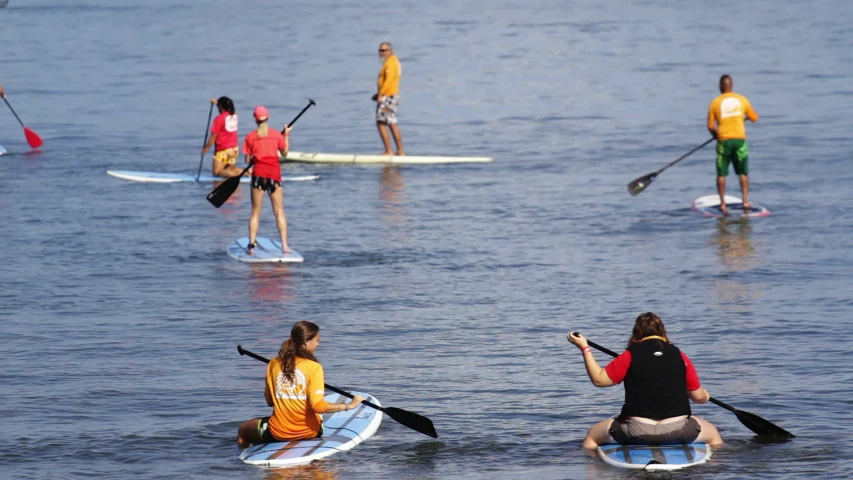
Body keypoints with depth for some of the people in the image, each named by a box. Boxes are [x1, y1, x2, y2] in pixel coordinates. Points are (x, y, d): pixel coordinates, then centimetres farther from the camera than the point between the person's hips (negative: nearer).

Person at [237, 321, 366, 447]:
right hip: (309, 432, -1)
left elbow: (270, 402, 7)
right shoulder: (314, 367, -13)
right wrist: (349, 406, -13)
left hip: (278, 433, 1)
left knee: (243, 429, 29)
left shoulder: (273, 364, -2)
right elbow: (317, 406, -21)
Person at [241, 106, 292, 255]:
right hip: (274, 173, 0)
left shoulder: (250, 137, -2)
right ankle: (285, 245, -2)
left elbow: (247, 160, 0)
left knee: (255, 211, 8)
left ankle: (252, 244, 3)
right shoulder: (277, 135, -2)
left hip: (258, 174, 0)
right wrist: (286, 136, 18)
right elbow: (285, 153, 9)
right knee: (279, 211, 4)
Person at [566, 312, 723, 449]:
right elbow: (699, 397, 6)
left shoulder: (630, 356, -4)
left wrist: (585, 348, 7)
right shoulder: (680, 357, 2)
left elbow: (599, 379, -1)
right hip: (677, 430, 1)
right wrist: (705, 396, 30)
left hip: (637, 431, -1)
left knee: (592, 436, 23)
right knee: (713, 434, 30)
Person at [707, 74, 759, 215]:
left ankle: (722, 203, 3)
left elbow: (711, 126, 0)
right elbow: (754, 118, 11)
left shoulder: (715, 103, -1)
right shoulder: (742, 99, 3)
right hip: (740, 139, 1)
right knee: (743, 172, 13)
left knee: (722, 173, 6)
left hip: (724, 140, -1)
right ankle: (745, 200, 6)